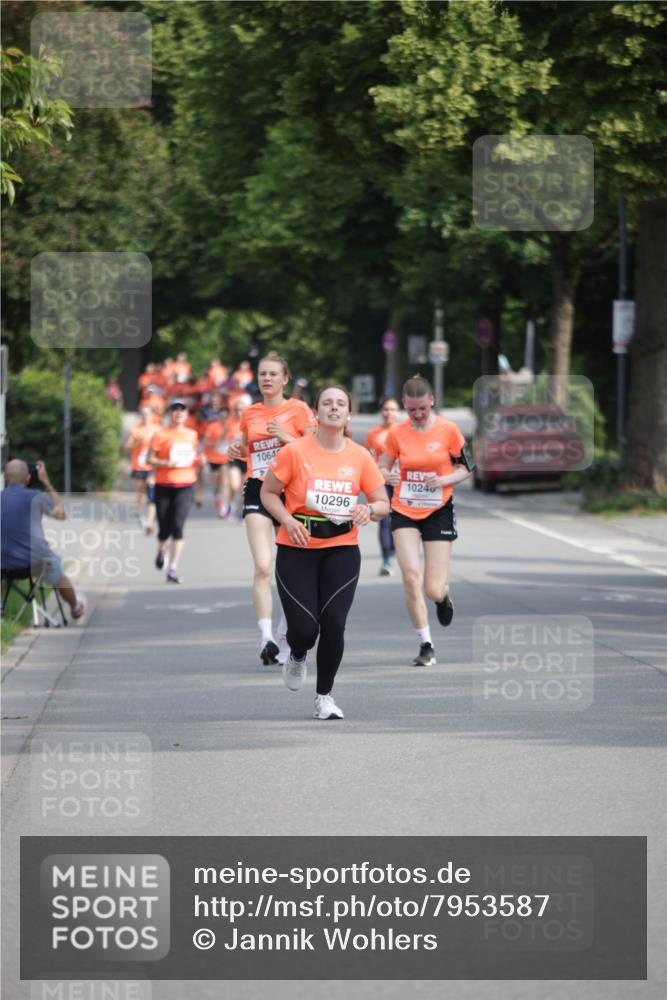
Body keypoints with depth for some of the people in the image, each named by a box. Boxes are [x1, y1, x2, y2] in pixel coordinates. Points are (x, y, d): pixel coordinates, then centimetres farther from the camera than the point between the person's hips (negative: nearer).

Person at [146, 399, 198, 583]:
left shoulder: (192, 435, 11)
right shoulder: (161, 434, -1)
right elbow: (150, 459, -3)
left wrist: (198, 461, 4)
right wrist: (165, 463, -20)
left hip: (185, 486, 1)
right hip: (164, 486, -1)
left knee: (177, 526, -14)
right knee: (165, 528, 2)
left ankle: (173, 569, -13)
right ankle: (162, 549, 40)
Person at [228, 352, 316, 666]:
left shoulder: (298, 409, 0)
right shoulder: (249, 413, 11)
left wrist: (285, 437, -16)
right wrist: (236, 449, 5)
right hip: (258, 490, 2)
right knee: (262, 567, -15)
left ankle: (283, 639, 19)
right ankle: (266, 638, -22)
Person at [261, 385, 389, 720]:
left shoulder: (359, 457, 1)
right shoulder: (295, 451, -6)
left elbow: (383, 504, 7)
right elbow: (268, 493, 2)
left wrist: (368, 509, -16)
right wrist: (288, 520, -15)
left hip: (342, 550, 2)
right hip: (296, 550, -2)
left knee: (333, 623, -9)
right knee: (304, 627, -9)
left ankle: (325, 696, 9)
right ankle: (297, 656, 30)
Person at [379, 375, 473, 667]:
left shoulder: (448, 430, -7)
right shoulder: (397, 433, -3)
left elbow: (465, 468, 2)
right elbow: (382, 467, 6)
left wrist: (444, 480, -18)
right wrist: (389, 476, -18)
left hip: (438, 511, -1)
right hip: (404, 511, 1)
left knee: (434, 590, -4)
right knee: (411, 577, -16)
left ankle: (443, 595, 37)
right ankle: (426, 645, -2)